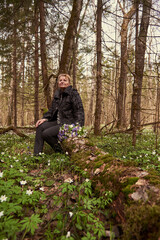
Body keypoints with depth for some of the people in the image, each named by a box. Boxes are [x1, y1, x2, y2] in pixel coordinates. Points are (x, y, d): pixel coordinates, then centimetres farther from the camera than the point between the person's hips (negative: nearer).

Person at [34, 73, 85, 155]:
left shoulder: (73, 93, -8)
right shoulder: (57, 94, 14)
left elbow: (79, 111, -15)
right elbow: (52, 109, 20)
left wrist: (78, 125, -27)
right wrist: (45, 118, 3)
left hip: (68, 123, -8)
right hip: (58, 121, 8)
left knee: (46, 133, -20)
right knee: (40, 127, -11)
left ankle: (61, 151, 2)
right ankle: (37, 154, -8)